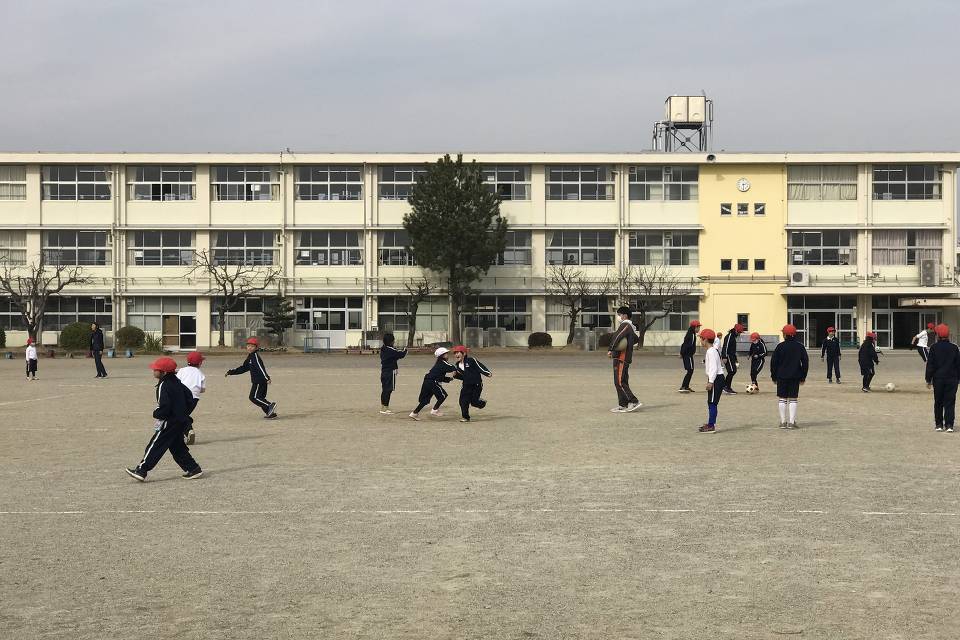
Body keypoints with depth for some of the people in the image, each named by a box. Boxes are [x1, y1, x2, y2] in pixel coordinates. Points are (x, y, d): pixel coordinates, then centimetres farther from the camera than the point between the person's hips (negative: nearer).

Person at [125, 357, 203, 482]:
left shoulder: (163, 385, -17)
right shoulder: (177, 382, 11)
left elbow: (164, 405, -25)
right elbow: (188, 395, 20)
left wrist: (157, 414, -8)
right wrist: (184, 413, 21)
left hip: (170, 422, -9)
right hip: (181, 421, 9)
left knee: (155, 445, -6)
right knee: (178, 447, 18)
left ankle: (141, 471, -5)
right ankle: (193, 468, 17)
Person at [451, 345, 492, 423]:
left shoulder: (471, 360, -11)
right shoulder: (458, 365, 9)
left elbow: (480, 366, -12)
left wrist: (487, 373, -22)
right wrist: (456, 375, -1)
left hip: (476, 385, -6)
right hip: (466, 386, 6)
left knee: (474, 401, -7)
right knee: (463, 401, -4)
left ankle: (482, 402, 28)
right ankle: (465, 417, 10)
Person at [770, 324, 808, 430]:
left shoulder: (780, 346, -5)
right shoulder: (800, 346, 2)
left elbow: (774, 362, -3)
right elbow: (805, 362, 5)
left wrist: (774, 376, 6)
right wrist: (803, 376, 12)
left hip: (782, 377, -2)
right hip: (795, 377, 2)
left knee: (782, 399, 5)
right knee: (793, 399, 4)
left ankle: (783, 422, 4)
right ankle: (791, 422, -1)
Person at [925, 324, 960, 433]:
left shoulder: (934, 348, -5)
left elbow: (930, 365, -4)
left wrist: (928, 379, 1)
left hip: (938, 379, -1)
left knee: (938, 403, 10)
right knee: (950, 402, 2)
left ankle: (939, 424, 12)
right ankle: (949, 425, -5)